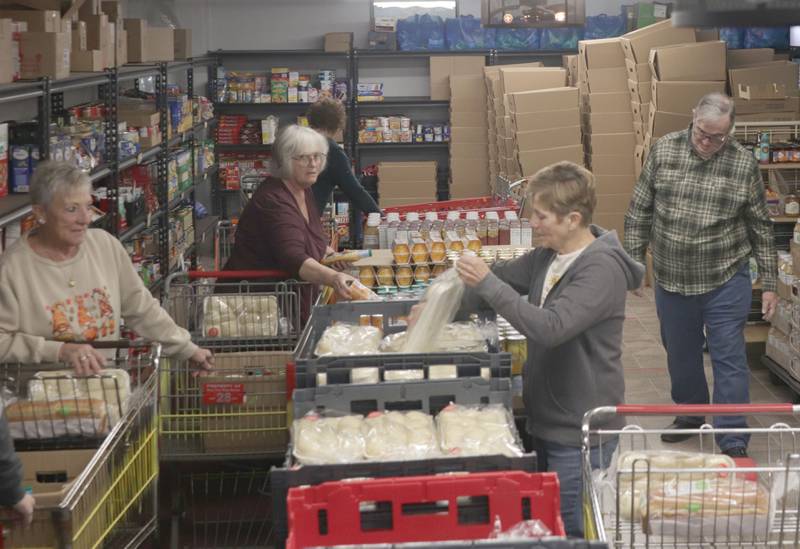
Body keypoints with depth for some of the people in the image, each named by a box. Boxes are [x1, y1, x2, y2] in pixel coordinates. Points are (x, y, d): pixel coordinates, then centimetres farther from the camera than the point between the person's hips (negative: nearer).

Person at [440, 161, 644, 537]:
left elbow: (551, 327, -32)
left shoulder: (602, 269, -21)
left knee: (570, 529, -3)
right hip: (546, 417, 9)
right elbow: (506, 277, 19)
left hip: (580, 429, -9)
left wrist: (487, 284, -30)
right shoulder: (546, 256, 4)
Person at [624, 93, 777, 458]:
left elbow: (760, 228, 0)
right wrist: (634, 260, 1)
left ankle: (733, 442, 7)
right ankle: (689, 415, 40)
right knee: (680, 355, 18)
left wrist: (769, 285, 1)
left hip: (725, 281, -2)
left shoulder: (744, 164, -8)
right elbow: (639, 212, 3)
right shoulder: (663, 150, -5)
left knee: (729, 359, -1)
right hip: (671, 280, 3)